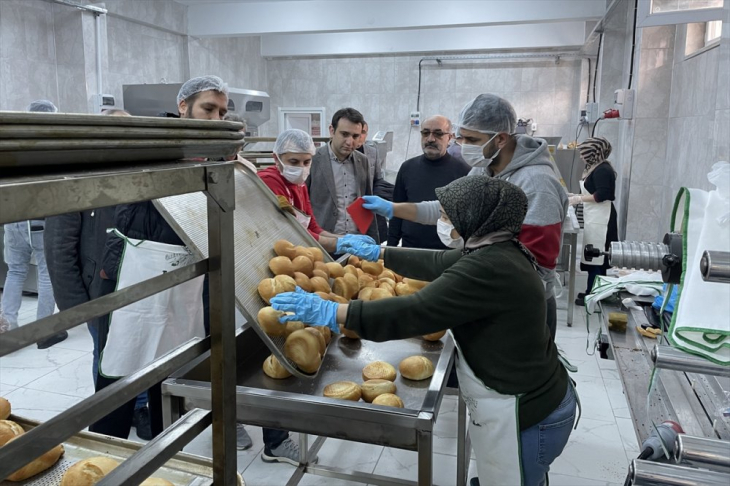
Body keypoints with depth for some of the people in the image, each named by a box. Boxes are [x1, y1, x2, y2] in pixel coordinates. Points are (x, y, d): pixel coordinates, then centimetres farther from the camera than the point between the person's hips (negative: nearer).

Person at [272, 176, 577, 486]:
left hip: (524, 416, -9)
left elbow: (416, 313, -33)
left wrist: (330, 312, -30)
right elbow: (435, 263, 14)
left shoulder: (489, 267, -30)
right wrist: (378, 252, 21)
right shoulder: (496, 251, 3)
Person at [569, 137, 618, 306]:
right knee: (594, 257, 13)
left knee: (595, 257, -6)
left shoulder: (602, 170, -15)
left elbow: (602, 195, -21)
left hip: (599, 219, -10)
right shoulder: (596, 168, 15)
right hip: (594, 218, 10)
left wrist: (579, 199, -15)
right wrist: (577, 195, 12)